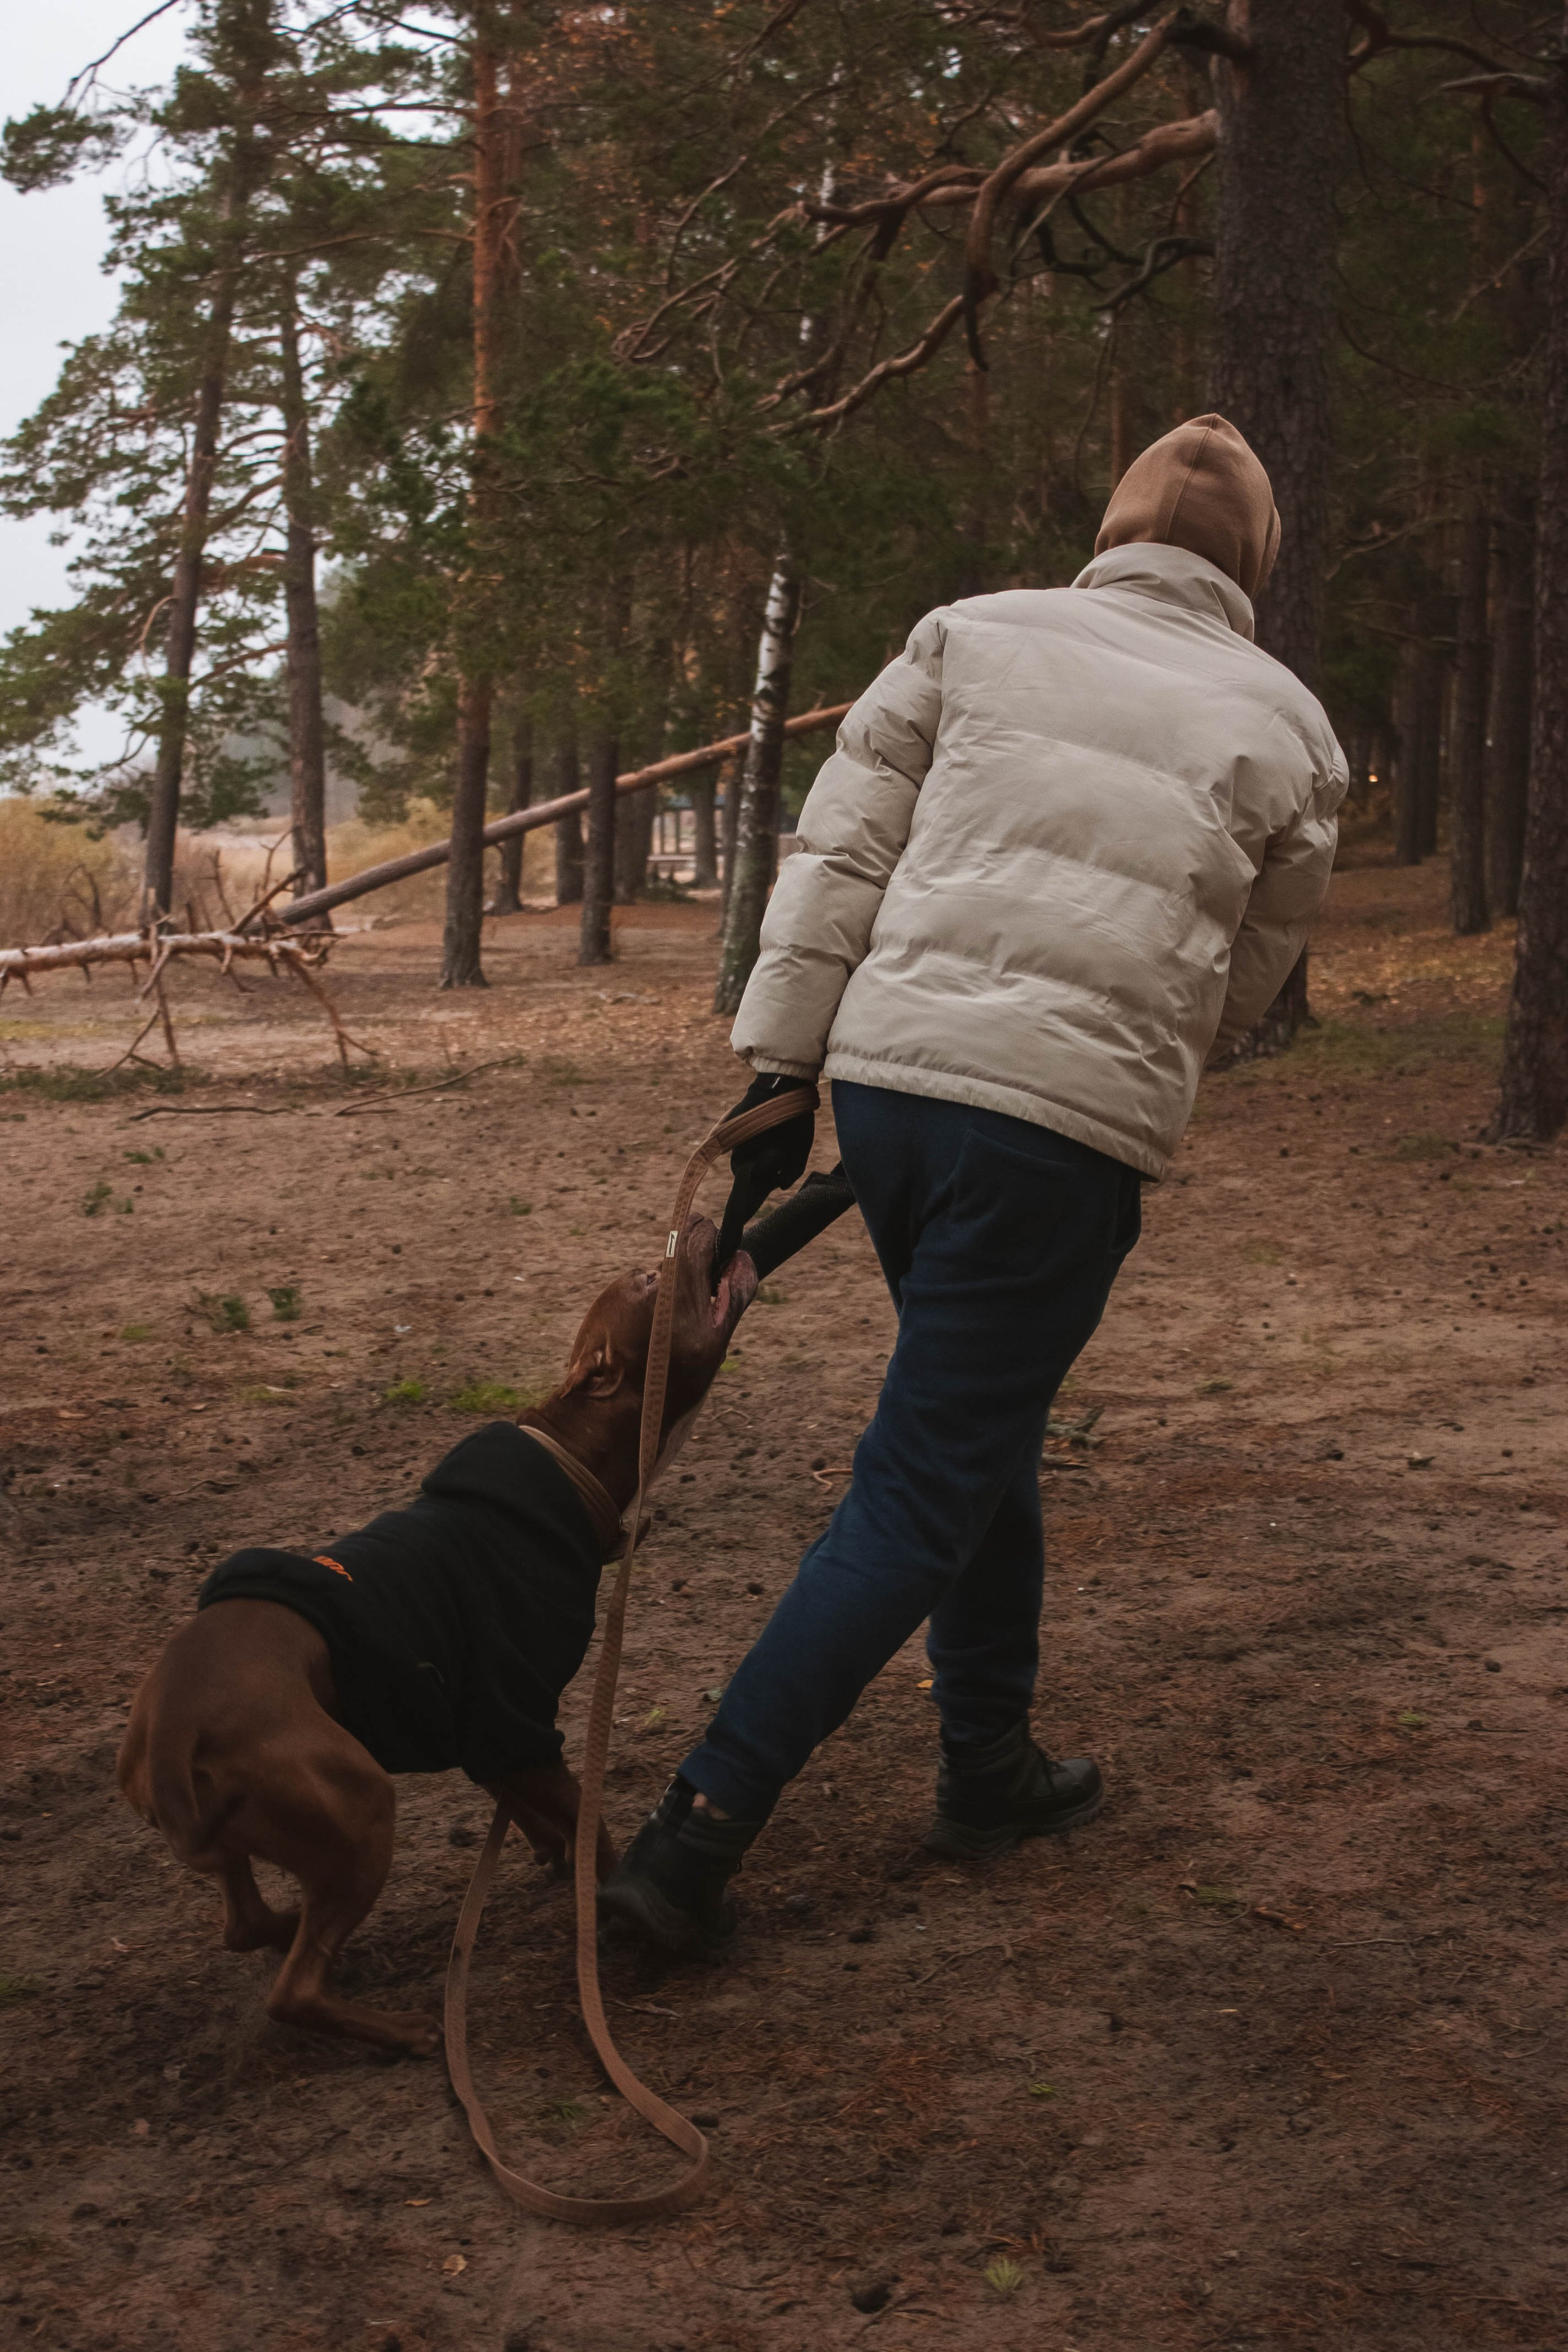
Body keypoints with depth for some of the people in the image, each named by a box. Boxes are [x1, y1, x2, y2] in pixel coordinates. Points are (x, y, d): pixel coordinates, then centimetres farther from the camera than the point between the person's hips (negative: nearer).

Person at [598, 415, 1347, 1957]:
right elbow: (1247, 989, 15)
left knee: (987, 1435, 22)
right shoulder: (1284, 729, 8)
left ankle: (990, 1770, 34)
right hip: (1069, 1123, -4)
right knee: (922, 1491, 1)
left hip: (884, 1076, 4)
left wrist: (778, 1071, 7)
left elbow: (836, 858, 5)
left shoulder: (975, 633, 11)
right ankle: (694, 1835, -3)